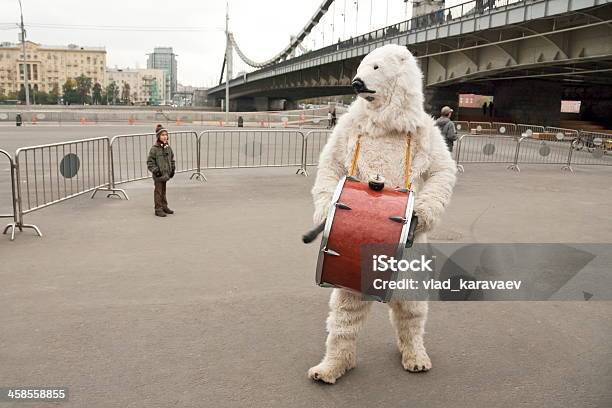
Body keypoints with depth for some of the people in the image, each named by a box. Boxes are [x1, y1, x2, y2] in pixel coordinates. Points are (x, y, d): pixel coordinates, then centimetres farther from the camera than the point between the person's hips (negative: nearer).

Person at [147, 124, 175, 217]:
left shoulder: (168, 147, 6)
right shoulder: (154, 149, -12)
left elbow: (172, 159, 18)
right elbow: (150, 162, -9)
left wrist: (173, 169, 12)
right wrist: (155, 170, -17)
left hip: (166, 174, 6)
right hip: (158, 175, -6)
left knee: (163, 191, 18)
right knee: (158, 192, 0)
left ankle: (164, 207, 28)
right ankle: (158, 209, 6)